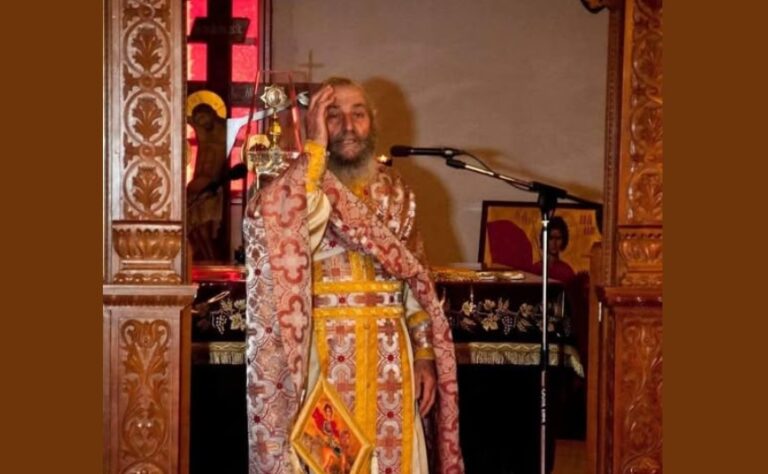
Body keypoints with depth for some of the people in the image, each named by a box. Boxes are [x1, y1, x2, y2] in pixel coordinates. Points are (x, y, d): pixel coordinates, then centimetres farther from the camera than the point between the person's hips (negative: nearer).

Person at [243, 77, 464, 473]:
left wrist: (424, 354, 5)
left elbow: (415, 278, 12)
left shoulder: (395, 191, 10)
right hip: (324, 355, -4)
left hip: (389, 356, 4)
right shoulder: (299, 186, -3)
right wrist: (314, 149, -20)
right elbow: (279, 229, -27)